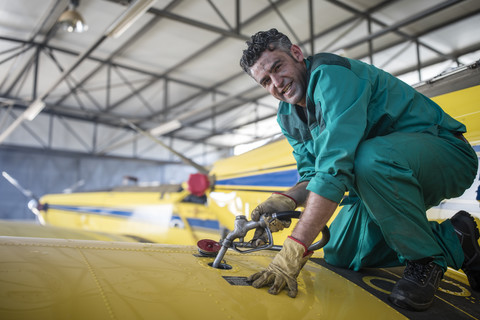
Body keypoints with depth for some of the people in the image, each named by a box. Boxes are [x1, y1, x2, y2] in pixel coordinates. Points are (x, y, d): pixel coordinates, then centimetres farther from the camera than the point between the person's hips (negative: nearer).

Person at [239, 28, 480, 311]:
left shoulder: (330, 73, -25)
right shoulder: (288, 118, 4)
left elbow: (335, 168, -36)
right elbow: (312, 177, 4)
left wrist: (295, 248, -39)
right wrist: (288, 199, -19)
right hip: (383, 180, 9)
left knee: (370, 158, -40)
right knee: (339, 256, 5)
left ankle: (428, 256, -13)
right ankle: (451, 239, 13)